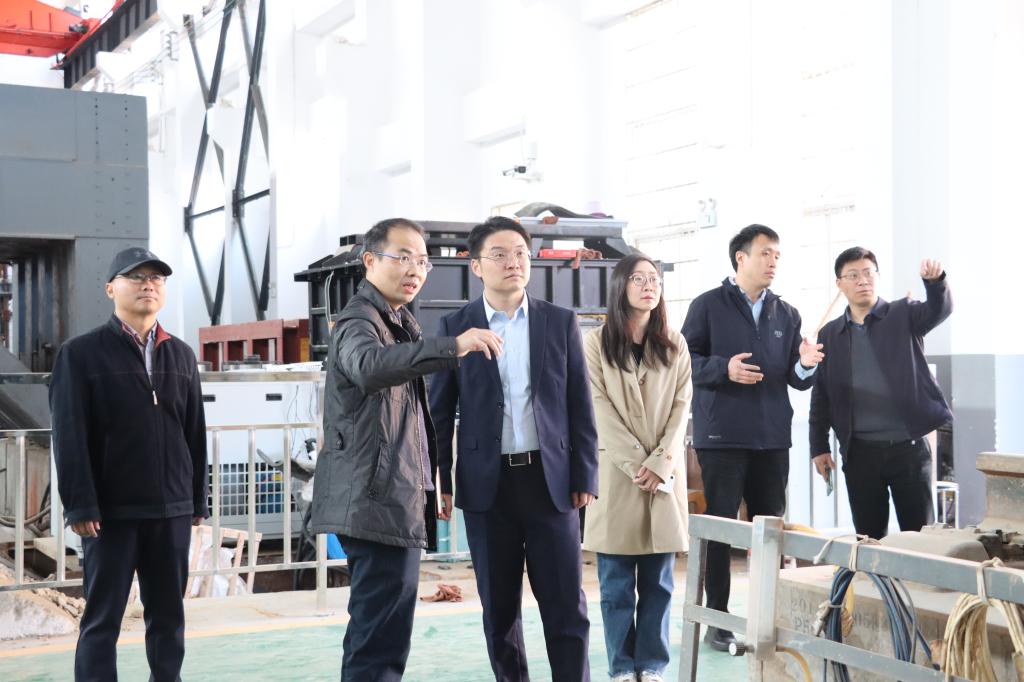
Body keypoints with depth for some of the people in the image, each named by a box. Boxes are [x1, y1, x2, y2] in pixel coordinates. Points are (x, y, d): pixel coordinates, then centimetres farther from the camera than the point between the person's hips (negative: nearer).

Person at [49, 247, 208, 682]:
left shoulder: (181, 355, 13)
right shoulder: (81, 354, -1)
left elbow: (194, 433, 13)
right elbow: (70, 437, -7)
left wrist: (198, 499, 10)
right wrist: (80, 505, -13)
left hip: (172, 508, 4)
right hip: (112, 509, -4)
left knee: (168, 614, 10)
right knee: (103, 617, 1)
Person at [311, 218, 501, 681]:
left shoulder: (401, 323, 18)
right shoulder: (358, 322, -12)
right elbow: (369, 365, -36)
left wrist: (431, 484, 22)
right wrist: (453, 346, -46)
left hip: (398, 497, 10)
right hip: (381, 499, -10)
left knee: (377, 628, 17)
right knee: (382, 633, -11)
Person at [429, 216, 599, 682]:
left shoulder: (560, 322, 5)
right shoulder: (456, 326, 3)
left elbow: (580, 406, 5)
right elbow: (440, 410, 4)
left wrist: (585, 477, 0)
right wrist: (440, 482, -1)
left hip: (550, 480, 0)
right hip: (487, 483, 0)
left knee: (565, 603, 2)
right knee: (499, 605, 9)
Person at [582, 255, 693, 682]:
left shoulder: (675, 346, 10)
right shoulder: (597, 343, 1)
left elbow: (681, 407, 3)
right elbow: (600, 411, -5)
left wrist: (660, 463, -10)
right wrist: (637, 464, -11)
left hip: (665, 474, 2)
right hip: (616, 472, -2)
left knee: (658, 582, 4)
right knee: (617, 584, 0)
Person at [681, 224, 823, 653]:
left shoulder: (787, 314, 12)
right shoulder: (708, 305, -1)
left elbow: (795, 379, 10)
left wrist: (806, 365, -12)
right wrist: (723, 368, -20)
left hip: (772, 436, 5)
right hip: (722, 435, -4)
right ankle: (718, 619, 7)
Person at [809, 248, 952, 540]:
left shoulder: (904, 314, 3)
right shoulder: (829, 334, 9)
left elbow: (940, 309, -17)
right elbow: (821, 395, 10)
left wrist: (935, 280, -38)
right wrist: (819, 447, 5)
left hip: (908, 447, -2)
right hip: (860, 452, 2)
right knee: (868, 538, 7)